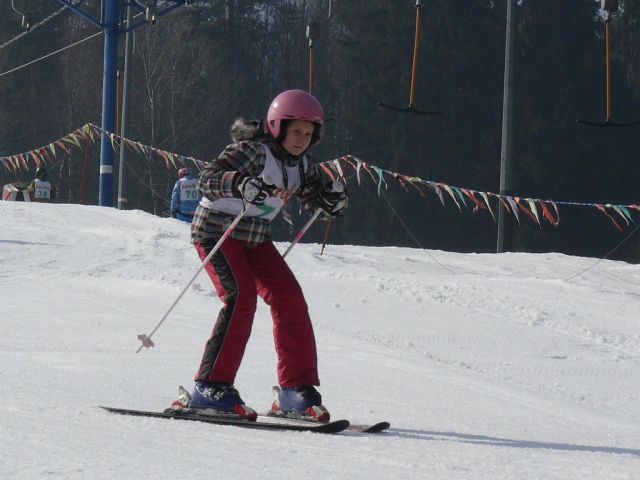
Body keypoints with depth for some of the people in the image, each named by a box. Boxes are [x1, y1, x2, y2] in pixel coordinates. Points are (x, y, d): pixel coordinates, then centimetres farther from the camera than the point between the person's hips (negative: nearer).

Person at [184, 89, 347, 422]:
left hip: (254, 238, 8)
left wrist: (332, 200, -6)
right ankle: (211, 388, -21)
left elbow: (313, 197, 18)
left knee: (289, 298, -3)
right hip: (217, 230, -8)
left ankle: (296, 390, 3)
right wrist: (241, 183, -49)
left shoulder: (301, 163, 2)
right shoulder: (252, 151, -20)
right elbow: (207, 180, -30)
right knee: (240, 297, -24)